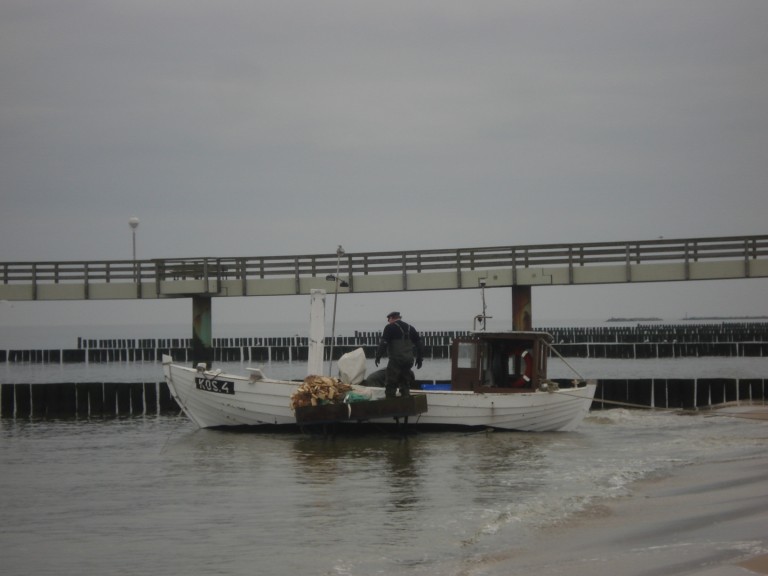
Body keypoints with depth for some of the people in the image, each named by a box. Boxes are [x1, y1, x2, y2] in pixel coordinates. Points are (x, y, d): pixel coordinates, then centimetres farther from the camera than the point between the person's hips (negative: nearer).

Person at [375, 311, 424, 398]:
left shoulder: (390, 328, -3)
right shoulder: (410, 328, 16)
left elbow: (383, 344, -13)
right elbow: (419, 344, 17)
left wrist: (378, 356, -9)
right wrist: (419, 359, 22)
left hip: (396, 360, -6)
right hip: (408, 361, 6)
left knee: (390, 385, -4)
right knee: (405, 384, 14)